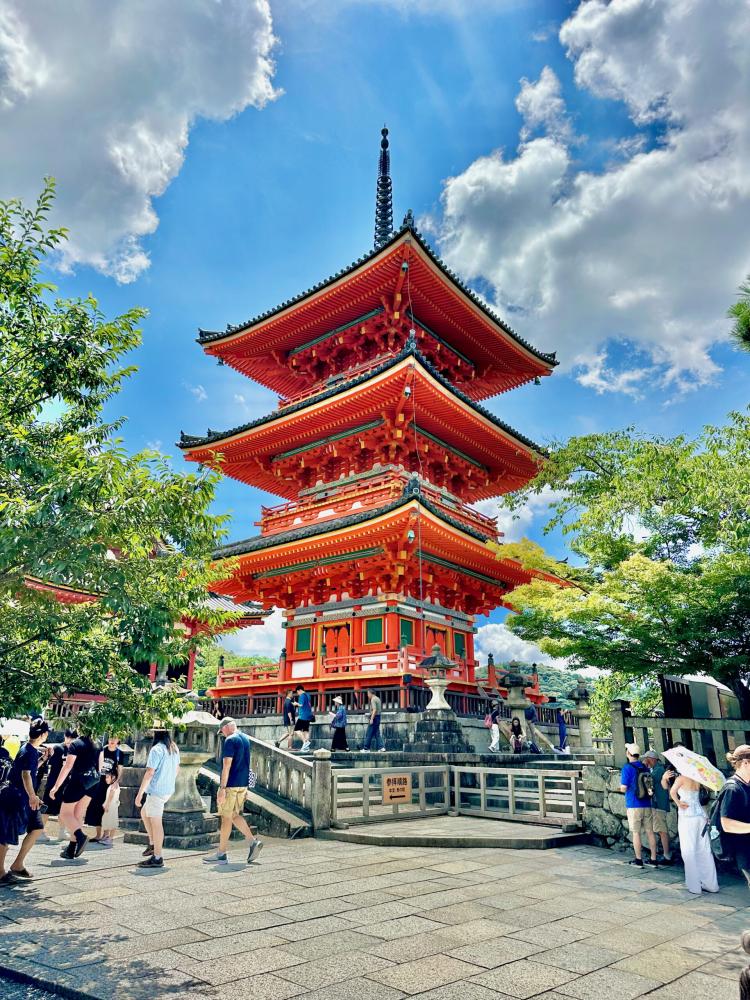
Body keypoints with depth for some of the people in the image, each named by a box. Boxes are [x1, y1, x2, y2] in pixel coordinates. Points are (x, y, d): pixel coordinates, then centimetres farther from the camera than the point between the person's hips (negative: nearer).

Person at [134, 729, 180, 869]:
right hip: (168, 790, 8)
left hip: (156, 790, -8)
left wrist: (140, 793, -15)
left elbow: (149, 773, -20)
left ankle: (157, 858, 5)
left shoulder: (156, 750, -17)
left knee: (156, 822, -1)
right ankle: (153, 844, 24)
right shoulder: (174, 748, 8)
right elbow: (177, 768, 18)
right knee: (144, 812, 24)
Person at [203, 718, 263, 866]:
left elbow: (227, 766, -20)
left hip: (231, 785, -8)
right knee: (235, 815, 16)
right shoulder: (246, 739, 13)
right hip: (243, 784, 8)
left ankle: (221, 854, 9)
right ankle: (253, 842, 7)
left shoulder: (230, 740, -14)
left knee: (226, 818, 1)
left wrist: (222, 788, -18)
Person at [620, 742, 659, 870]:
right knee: (650, 831, 9)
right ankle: (653, 859, 14)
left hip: (634, 805, -5)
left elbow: (623, 788, -13)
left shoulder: (627, 768, -12)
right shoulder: (645, 767, 6)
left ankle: (638, 860, 8)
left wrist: (621, 787, 8)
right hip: (647, 805, 5)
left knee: (636, 833, 2)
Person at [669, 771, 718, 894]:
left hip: (687, 816, -6)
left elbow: (672, 792, -21)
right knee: (705, 851, 12)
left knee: (689, 852, 2)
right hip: (701, 815, 6)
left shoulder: (681, 778, -11)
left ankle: (694, 887, 5)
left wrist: (678, 803, -8)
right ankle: (711, 885, 18)